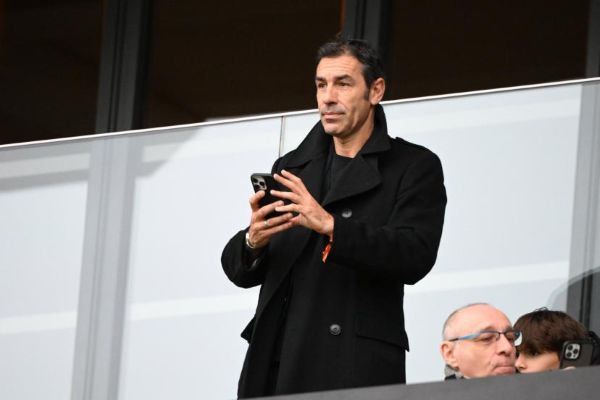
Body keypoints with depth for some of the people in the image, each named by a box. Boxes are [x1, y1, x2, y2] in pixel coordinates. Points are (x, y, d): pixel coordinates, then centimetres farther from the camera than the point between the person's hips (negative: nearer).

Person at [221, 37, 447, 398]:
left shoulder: (415, 167, 7)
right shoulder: (291, 168, 21)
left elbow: (415, 256, -9)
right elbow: (240, 269, 17)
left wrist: (330, 226, -21)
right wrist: (253, 241, -7)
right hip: (275, 362, 4)